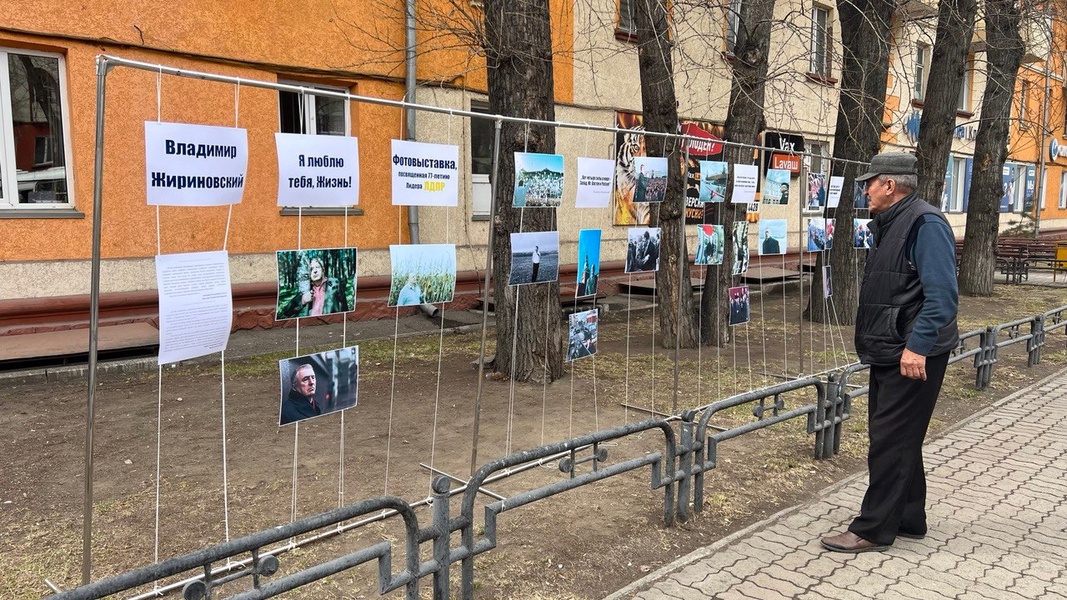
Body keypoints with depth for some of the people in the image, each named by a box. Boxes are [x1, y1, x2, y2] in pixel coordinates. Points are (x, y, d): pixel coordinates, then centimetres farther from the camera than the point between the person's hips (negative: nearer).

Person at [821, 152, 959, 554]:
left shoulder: (925, 224, -16)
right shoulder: (889, 224, 14)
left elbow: (942, 295, -24)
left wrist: (917, 347, -26)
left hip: (912, 356, -10)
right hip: (889, 353, 10)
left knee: (891, 442, -4)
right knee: (897, 439, 17)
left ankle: (873, 530, 5)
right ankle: (908, 519, 30)